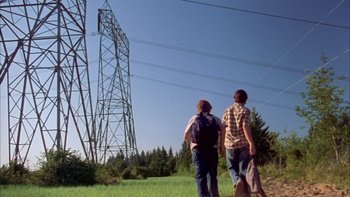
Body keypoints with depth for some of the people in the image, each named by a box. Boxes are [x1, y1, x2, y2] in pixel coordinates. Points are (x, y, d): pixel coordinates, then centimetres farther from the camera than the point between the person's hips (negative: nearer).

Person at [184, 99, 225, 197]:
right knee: (212, 175, 14)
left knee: (200, 175, -9)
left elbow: (186, 135, 4)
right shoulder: (215, 119, 12)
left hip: (198, 149, -1)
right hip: (212, 149, 2)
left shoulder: (194, 118, 11)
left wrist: (191, 143, 22)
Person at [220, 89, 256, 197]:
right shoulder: (245, 110, -1)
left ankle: (237, 181, -16)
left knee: (232, 168, 13)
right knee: (243, 169, 4)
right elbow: (245, 127, -13)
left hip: (229, 144, 3)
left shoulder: (227, 110, 10)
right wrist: (251, 143, -16)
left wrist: (222, 145, 14)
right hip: (243, 144, -2)